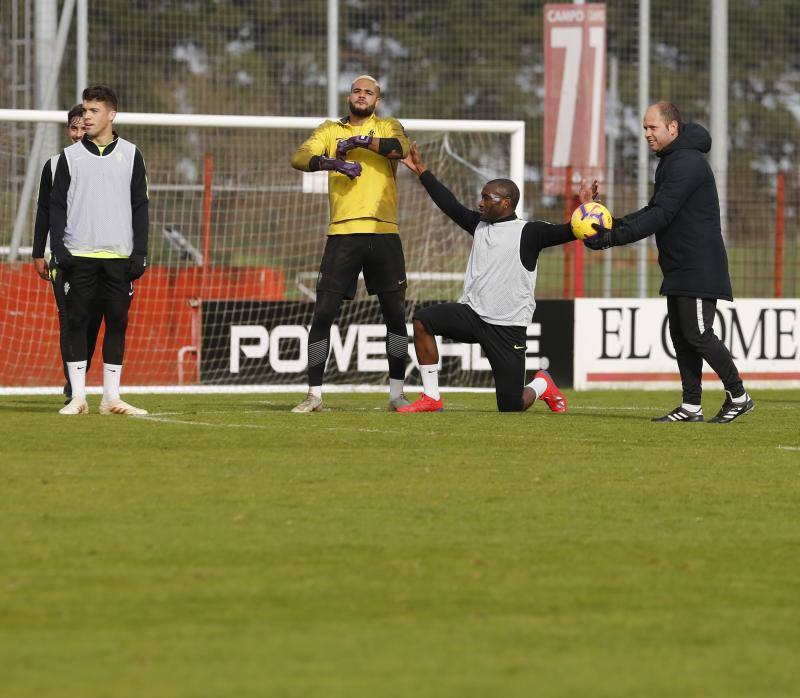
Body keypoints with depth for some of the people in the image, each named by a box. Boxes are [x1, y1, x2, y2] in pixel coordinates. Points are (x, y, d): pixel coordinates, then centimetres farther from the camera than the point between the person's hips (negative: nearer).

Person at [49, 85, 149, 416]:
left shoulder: (130, 155, 8)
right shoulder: (70, 156, 8)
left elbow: (140, 206, 9)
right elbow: (57, 205, 7)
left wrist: (140, 252, 0)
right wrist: (58, 248, -6)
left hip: (119, 257, 0)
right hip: (79, 255, 0)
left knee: (117, 322, 0)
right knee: (76, 322, -3)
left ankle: (111, 397, 4)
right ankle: (77, 396, -1)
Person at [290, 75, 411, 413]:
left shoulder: (387, 127, 11)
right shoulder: (330, 130, 12)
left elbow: (399, 148, -12)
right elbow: (299, 157, -4)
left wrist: (361, 140, -22)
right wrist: (331, 162, -22)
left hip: (383, 233, 0)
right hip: (342, 233, 0)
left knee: (395, 314, 2)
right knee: (323, 313, -4)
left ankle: (397, 393, 12)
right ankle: (314, 395, 2)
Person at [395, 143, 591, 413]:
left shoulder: (528, 232, -7)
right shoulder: (480, 225, 11)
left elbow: (564, 233, -18)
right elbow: (449, 204, 18)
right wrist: (421, 171, 20)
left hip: (508, 328, -5)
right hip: (472, 314, 5)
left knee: (510, 406, -4)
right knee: (423, 320, -20)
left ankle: (542, 386, 35)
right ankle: (431, 398, -12)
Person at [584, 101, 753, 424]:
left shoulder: (687, 163, -17)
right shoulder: (670, 161, 16)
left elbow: (660, 215, -24)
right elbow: (655, 211, 18)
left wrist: (613, 237, -27)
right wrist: (615, 225, 3)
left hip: (699, 269, -10)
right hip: (679, 268, 10)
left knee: (698, 335, -9)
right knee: (680, 336, 8)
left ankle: (738, 396, 2)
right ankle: (691, 406, 10)